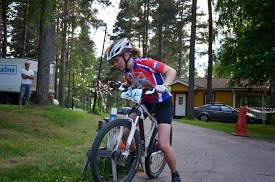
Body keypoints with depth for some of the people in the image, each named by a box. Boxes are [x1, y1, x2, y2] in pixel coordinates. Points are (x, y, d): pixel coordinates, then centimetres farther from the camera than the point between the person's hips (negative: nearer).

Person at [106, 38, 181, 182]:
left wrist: (164, 86, -40)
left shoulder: (146, 63, -25)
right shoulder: (127, 71, -5)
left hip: (162, 103, -6)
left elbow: (171, 71, -23)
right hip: (145, 102, 6)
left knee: (163, 145, -14)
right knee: (125, 130, -12)